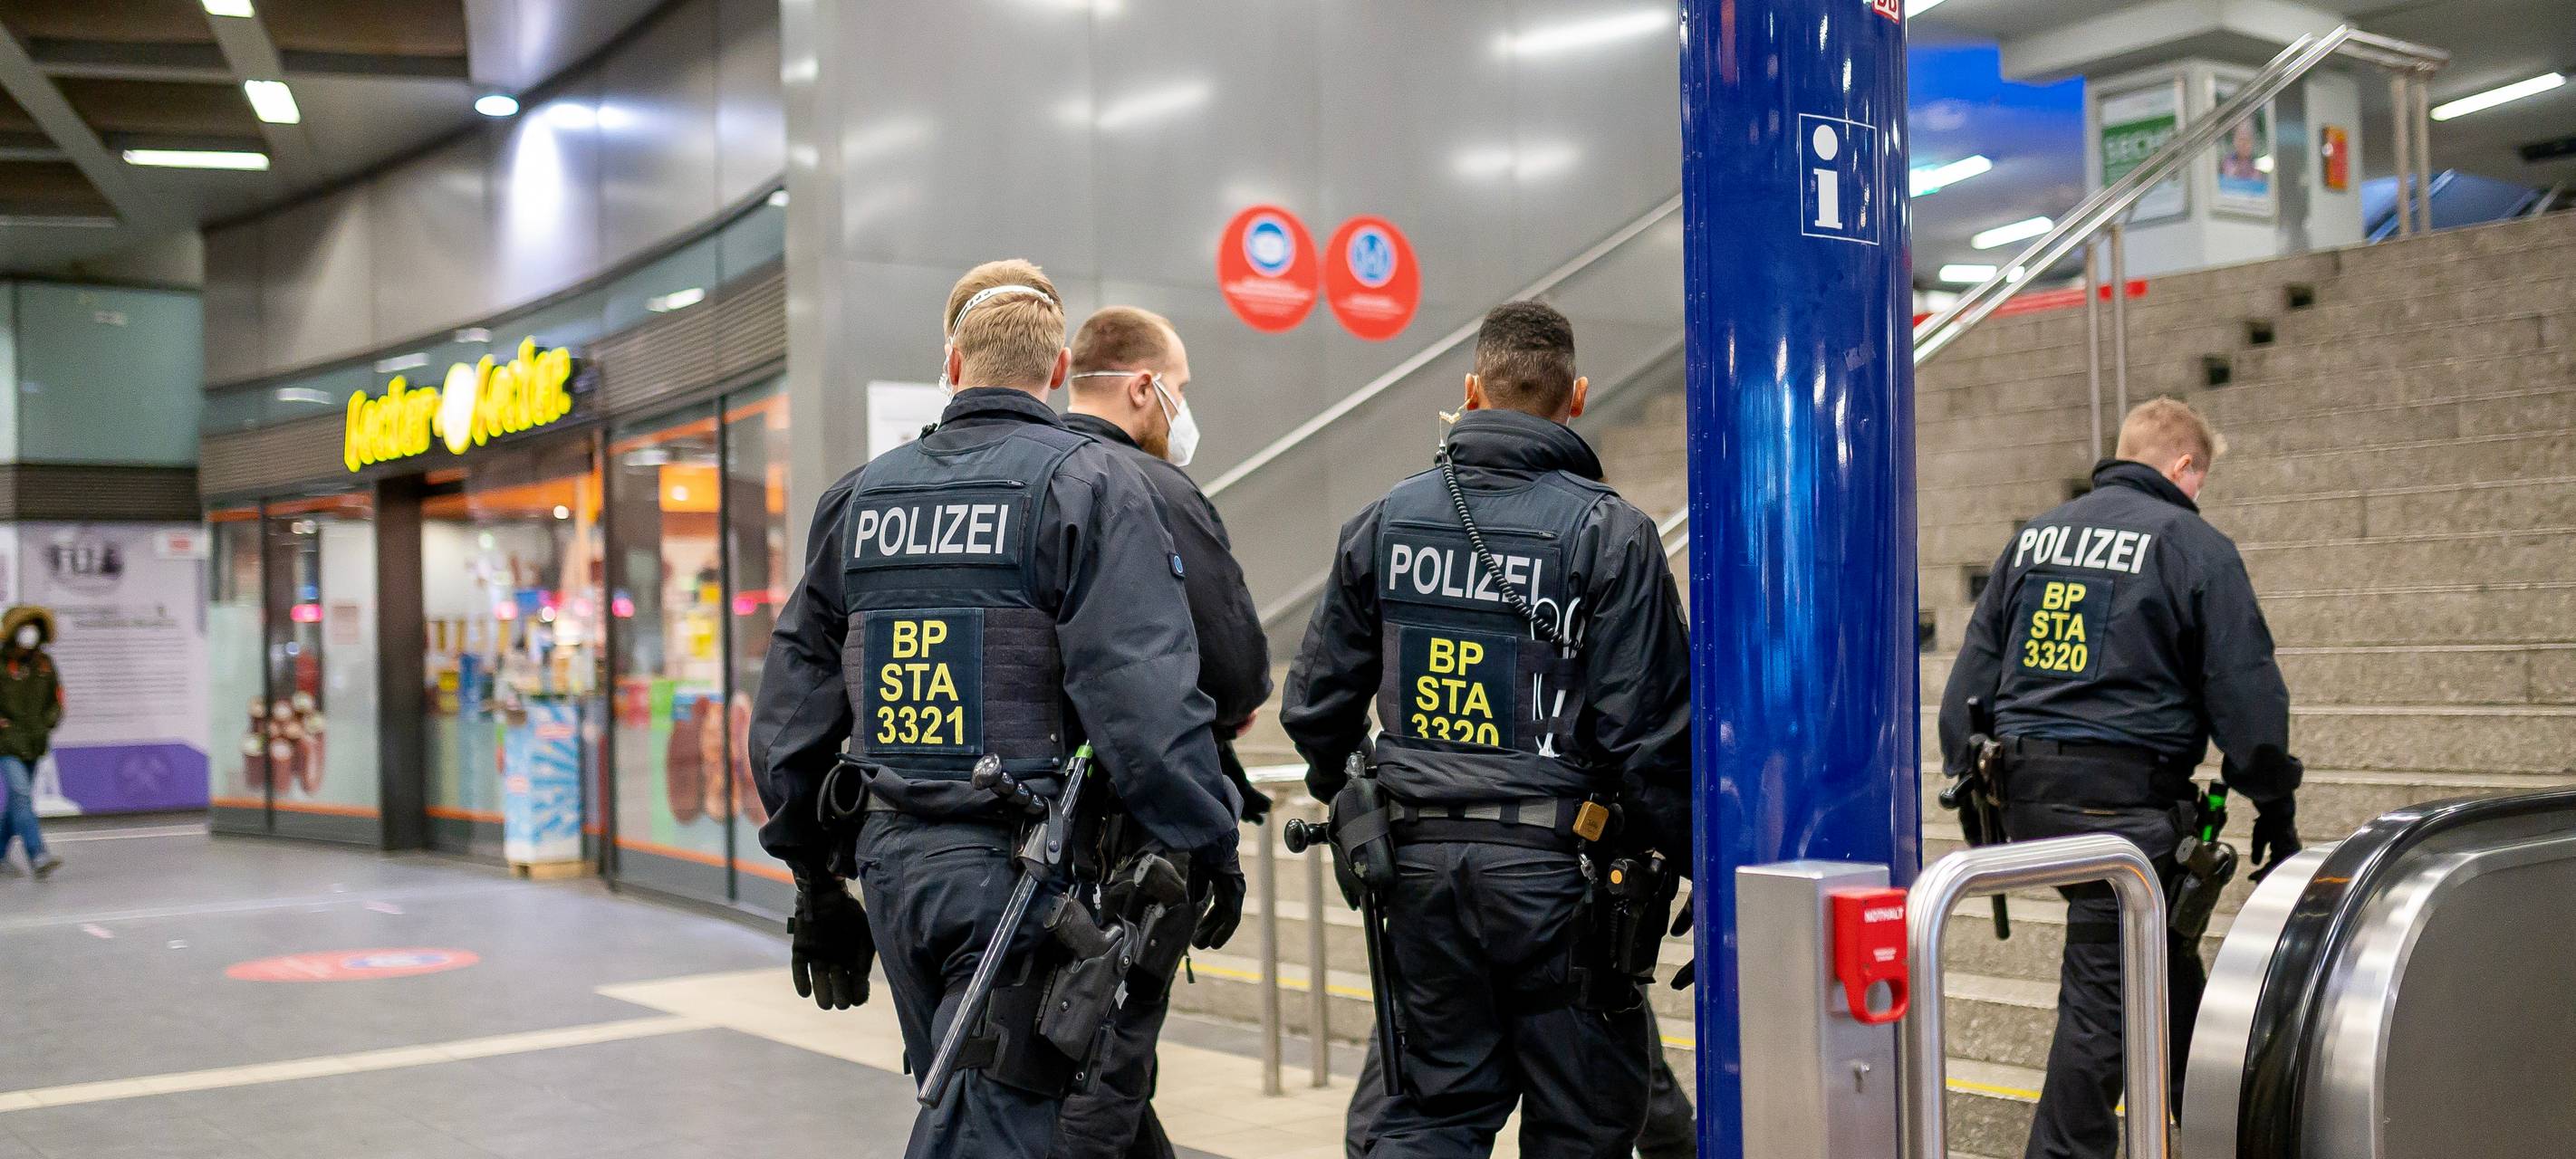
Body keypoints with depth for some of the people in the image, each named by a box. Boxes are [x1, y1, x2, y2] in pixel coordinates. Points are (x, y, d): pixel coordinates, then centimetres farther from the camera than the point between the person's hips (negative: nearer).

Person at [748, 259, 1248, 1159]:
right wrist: (1208, 849, -9)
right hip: (1019, 863, -6)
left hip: (890, 857, 6)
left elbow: (792, 702, 15)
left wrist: (811, 869, 23)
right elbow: (1145, 693, -17)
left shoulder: (860, 496, 12)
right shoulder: (1086, 484, -6)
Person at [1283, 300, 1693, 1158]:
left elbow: (1316, 701, 10)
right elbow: (1647, 732, -12)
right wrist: (1702, 859, 0)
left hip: (1422, 861, 4)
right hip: (1554, 865, -4)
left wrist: (1346, 801, 28)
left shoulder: (1386, 521, 5)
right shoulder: (1610, 533, -8)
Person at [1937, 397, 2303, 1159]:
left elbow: (1972, 674, 13)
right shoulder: (2194, 546, -3)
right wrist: (2275, 809, 2)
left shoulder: (2035, 538, 14)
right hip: (2126, 796, -7)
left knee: (2169, 973, 20)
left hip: (2027, 794, 7)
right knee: (2103, 995, -1)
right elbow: (2246, 693, -5)